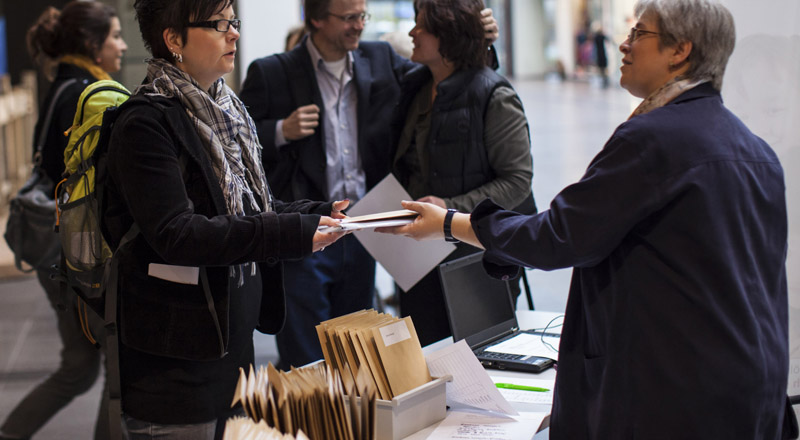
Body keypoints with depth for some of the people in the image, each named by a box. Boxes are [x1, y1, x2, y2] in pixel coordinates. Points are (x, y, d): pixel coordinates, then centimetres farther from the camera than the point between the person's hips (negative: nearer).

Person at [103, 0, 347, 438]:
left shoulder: (225, 109, 13)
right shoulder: (146, 123, -15)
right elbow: (175, 234, -25)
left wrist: (317, 214, 2)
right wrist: (292, 234, -28)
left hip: (233, 335, 8)